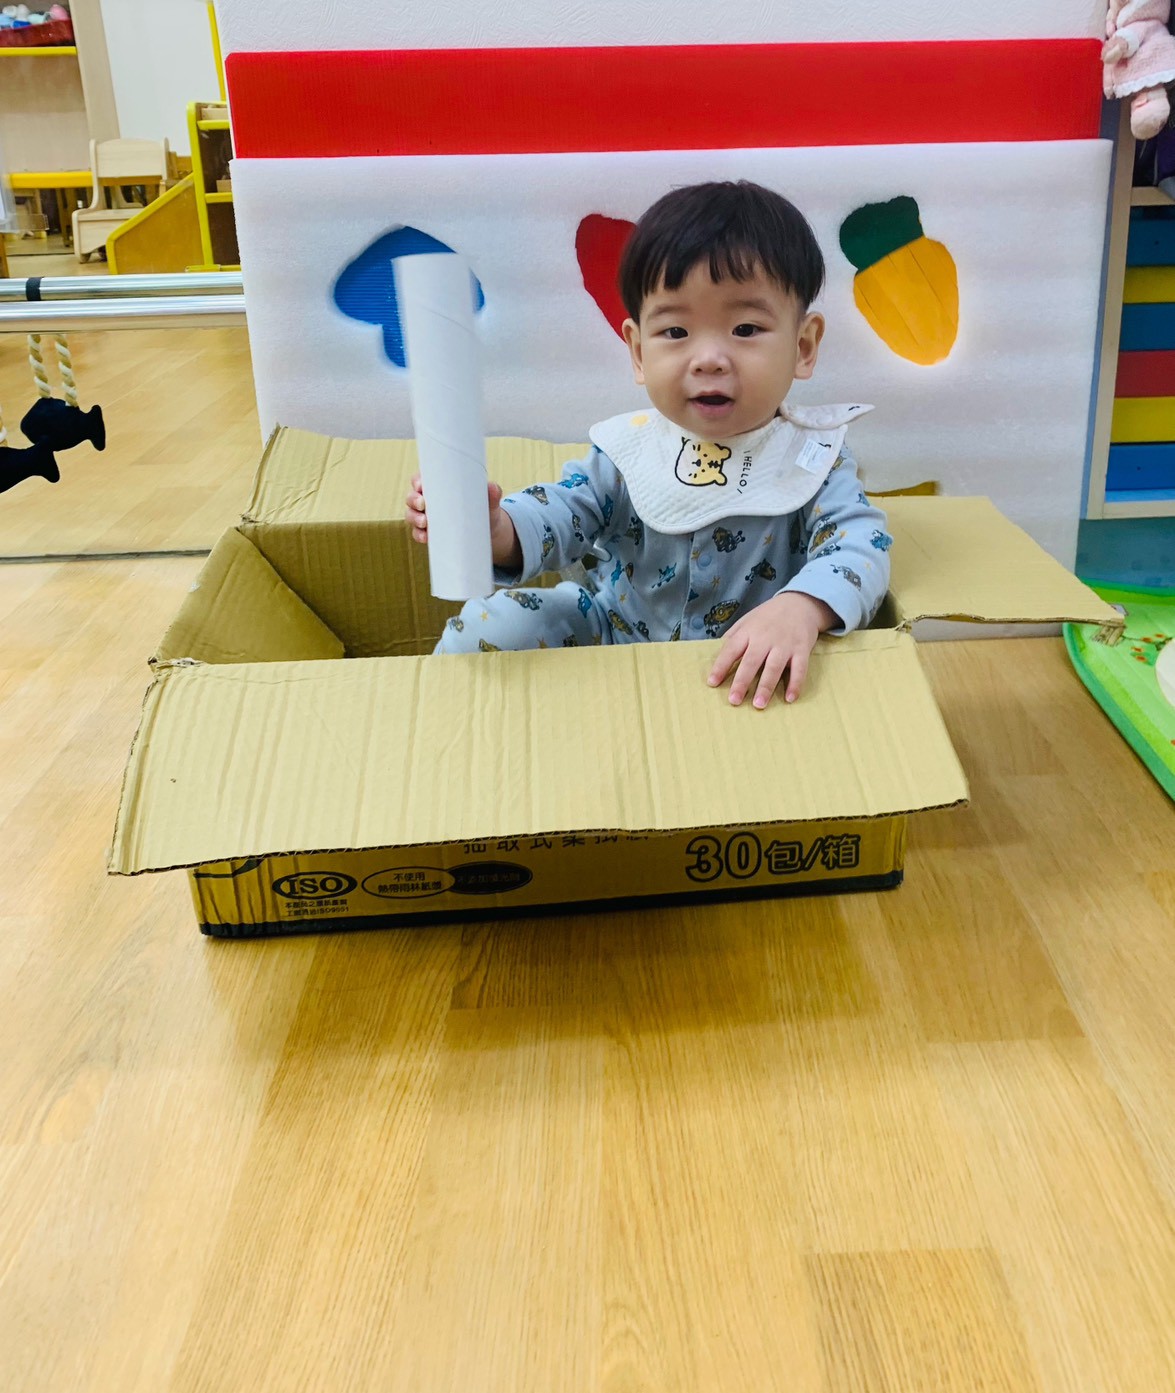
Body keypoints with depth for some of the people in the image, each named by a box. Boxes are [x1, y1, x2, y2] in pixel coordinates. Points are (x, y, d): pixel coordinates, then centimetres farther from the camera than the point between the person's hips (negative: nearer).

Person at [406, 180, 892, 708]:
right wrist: (493, 527, -38)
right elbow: (557, 516, -12)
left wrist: (801, 609, -48)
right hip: (610, 639, 2)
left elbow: (860, 542, -25)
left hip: (743, 675, -2)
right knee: (490, 622, -13)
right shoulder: (627, 450, -6)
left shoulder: (813, 460, -12)